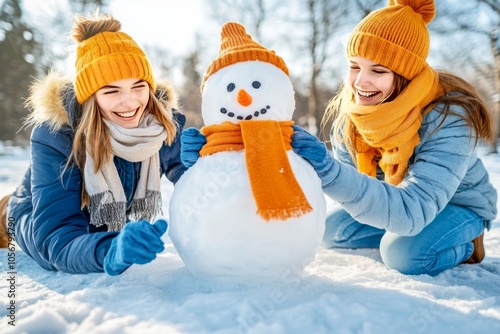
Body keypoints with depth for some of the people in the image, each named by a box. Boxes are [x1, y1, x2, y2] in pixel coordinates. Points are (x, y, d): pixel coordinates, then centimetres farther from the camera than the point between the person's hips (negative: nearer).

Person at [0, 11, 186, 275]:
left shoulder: (166, 121, -28)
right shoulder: (55, 133, -36)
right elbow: (57, 238, -42)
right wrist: (110, 252, -63)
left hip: (113, 225, 3)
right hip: (42, 218, -2)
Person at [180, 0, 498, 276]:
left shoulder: (449, 120, -37)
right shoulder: (351, 108, -20)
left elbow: (412, 211, -47)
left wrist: (327, 169, -60)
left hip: (460, 205, -4)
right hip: (396, 199, 5)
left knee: (405, 255, -30)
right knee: (332, 231, -6)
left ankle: (468, 240, 2)